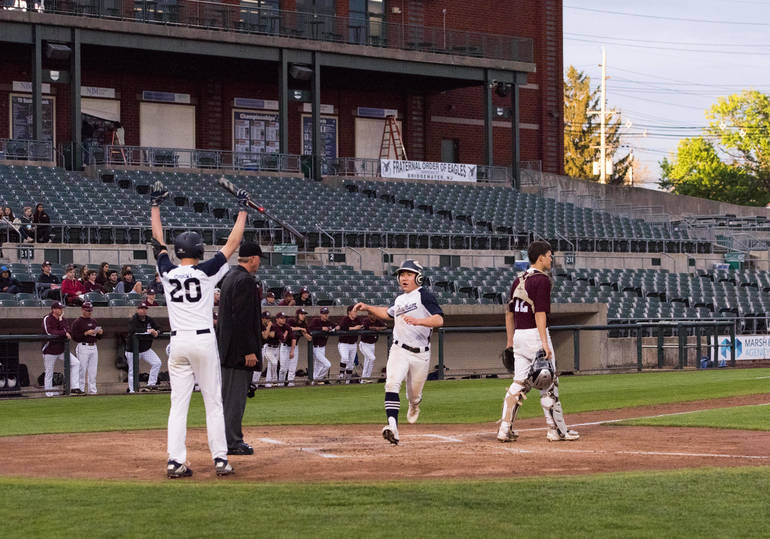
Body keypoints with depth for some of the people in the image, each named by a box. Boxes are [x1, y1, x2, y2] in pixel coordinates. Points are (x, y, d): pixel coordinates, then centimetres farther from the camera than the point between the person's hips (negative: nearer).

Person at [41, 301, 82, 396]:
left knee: (76, 363, -7)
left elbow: (67, 330, -4)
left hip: (61, 349, 6)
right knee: (49, 373, 1)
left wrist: (61, 320, -12)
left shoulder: (62, 319, 9)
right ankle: (49, 394, 12)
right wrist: (64, 333, -19)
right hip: (50, 351, -6)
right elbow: (50, 332, -25)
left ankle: (74, 388, -6)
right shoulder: (47, 319, -11)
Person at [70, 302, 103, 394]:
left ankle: (92, 390, 12)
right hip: (83, 347, -6)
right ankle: (80, 390, -1)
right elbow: (74, 337, -12)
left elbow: (99, 337, 20)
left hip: (94, 347, 6)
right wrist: (86, 333, -19)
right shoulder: (77, 322, -4)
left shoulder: (94, 322, 16)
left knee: (93, 371, 7)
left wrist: (100, 332, -2)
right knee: (82, 370, -6)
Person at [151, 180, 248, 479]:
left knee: (178, 403, 3)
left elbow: (159, 241, 17)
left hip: (178, 342, 3)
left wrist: (155, 205, 25)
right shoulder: (205, 271, -5)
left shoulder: (168, 272, 3)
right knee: (213, 402, 2)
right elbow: (232, 243, -1)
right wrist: (242, 209, 7)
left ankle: (175, 460, -4)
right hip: (204, 341, -3)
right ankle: (220, 459, 1)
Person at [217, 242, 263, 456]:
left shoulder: (229, 277, 15)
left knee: (228, 394, 14)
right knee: (236, 395, -7)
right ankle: (233, 442, -5)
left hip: (227, 348, 10)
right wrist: (249, 351, -21)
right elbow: (243, 320, -21)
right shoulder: (245, 281, -15)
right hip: (240, 347, -10)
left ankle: (227, 439, 21)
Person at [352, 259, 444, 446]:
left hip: (420, 355, -3)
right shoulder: (399, 300, 15)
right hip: (399, 351, 3)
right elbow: (387, 313, 38)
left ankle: (414, 406, 50)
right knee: (392, 384, -24)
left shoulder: (424, 295, -6)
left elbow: (439, 320, -19)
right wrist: (367, 308, 27)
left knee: (414, 395, 11)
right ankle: (392, 426, -35)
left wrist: (418, 321, -34)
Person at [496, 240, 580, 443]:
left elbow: (509, 313, 17)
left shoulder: (518, 280, 14)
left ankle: (505, 428, 3)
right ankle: (557, 430, 4)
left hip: (519, 335, 8)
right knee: (548, 384, 0)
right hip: (535, 334, -8)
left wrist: (510, 341, 21)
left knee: (519, 382, 9)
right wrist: (545, 343, -22)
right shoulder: (541, 280, -11)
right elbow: (540, 313, -19)